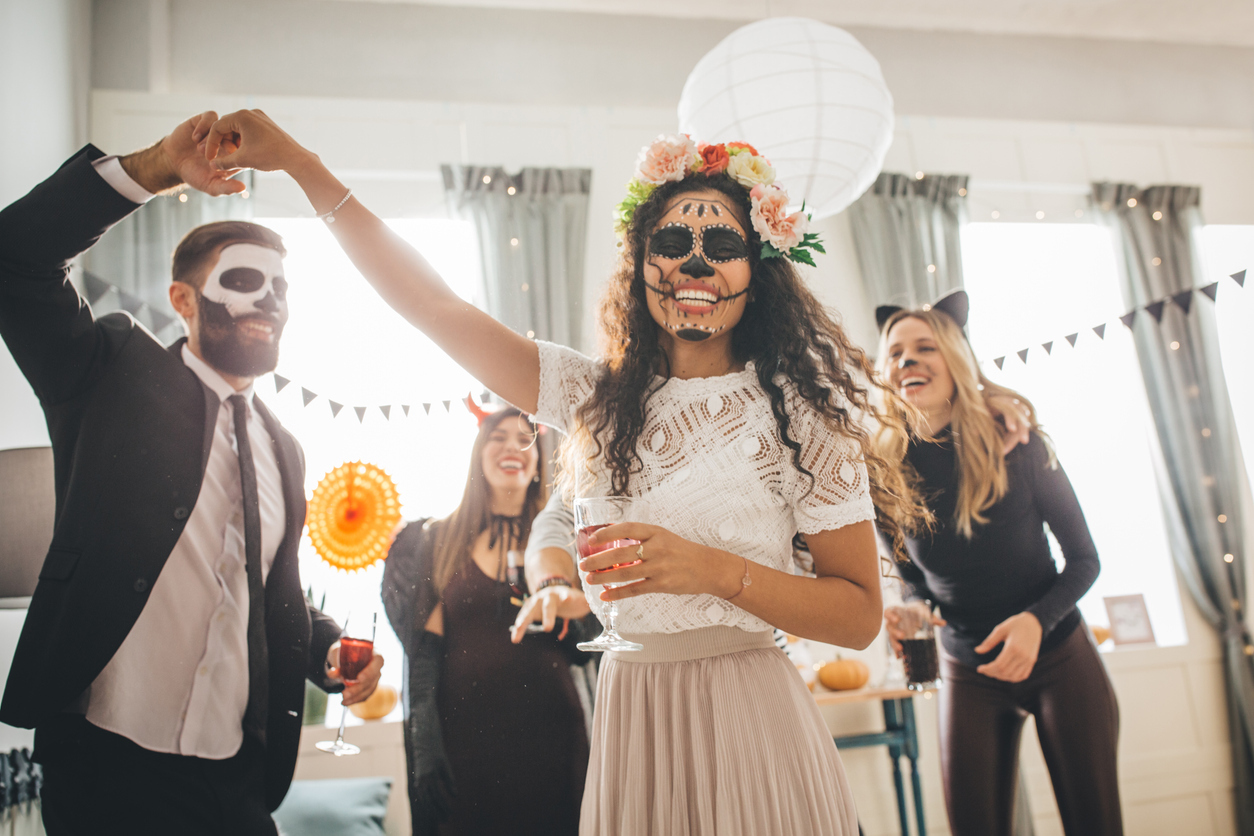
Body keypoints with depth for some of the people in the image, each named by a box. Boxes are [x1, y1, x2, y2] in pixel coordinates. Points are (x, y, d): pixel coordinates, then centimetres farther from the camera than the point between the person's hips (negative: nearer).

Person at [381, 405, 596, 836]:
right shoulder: (441, 538, 6)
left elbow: (582, 648, 5)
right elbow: (425, 647, 1)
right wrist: (424, 742, -6)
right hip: (465, 731, 0)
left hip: (548, 734, 1)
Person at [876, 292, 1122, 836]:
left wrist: (1036, 620, -25)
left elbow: (1084, 559, -7)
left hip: (1059, 659, -1)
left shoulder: (1016, 440, -15)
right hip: (968, 675, 1)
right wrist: (911, 611, -18)